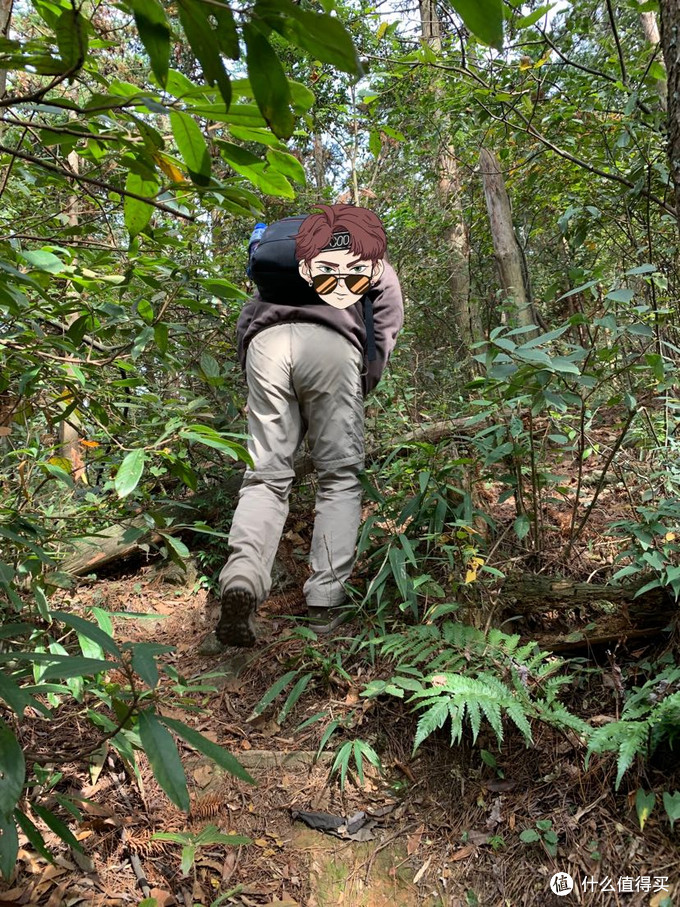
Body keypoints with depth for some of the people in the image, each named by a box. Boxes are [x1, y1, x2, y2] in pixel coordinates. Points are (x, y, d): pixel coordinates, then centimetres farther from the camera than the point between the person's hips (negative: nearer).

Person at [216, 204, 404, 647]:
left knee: (266, 476, 5)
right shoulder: (379, 269, 33)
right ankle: (326, 601, -2)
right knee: (341, 478, 5)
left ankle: (243, 575, -19)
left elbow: (246, 319, 26)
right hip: (331, 343, -3)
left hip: (263, 342, 3)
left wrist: (254, 370, 26)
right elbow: (385, 332, 17)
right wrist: (360, 390, 22)